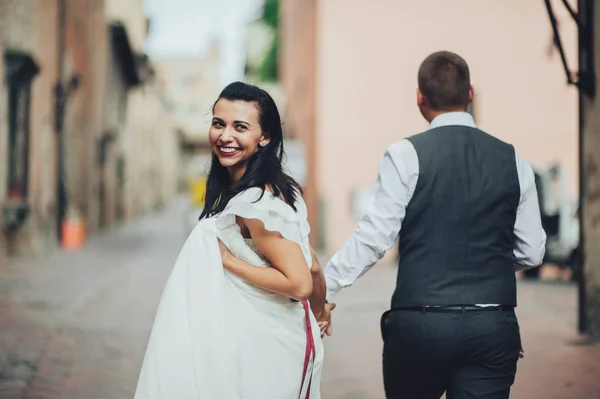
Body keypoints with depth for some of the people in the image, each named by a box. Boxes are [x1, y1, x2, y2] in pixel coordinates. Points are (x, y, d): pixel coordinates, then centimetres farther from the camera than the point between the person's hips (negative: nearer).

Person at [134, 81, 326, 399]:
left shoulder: (254, 203, -22)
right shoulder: (278, 189, 4)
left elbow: (299, 283, -25)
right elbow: (312, 268, 9)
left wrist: (227, 260, -18)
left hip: (262, 348, -9)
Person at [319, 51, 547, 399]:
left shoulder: (406, 155, -4)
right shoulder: (513, 161, 7)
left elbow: (375, 236, -9)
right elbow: (531, 253, 10)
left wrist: (324, 287, -1)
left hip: (419, 324, -2)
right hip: (494, 329, 2)